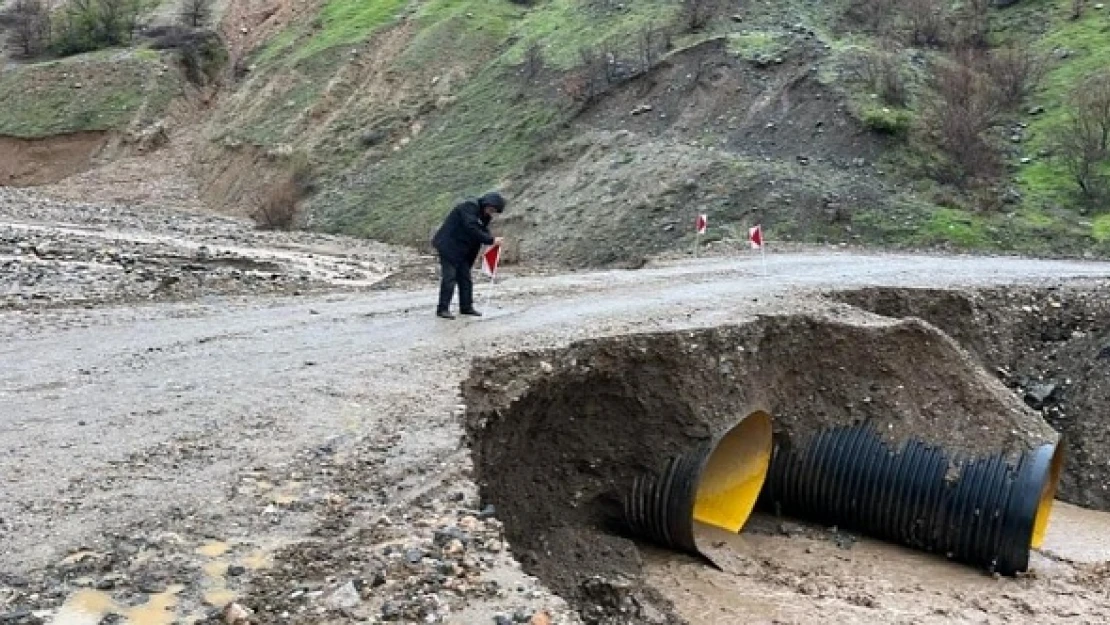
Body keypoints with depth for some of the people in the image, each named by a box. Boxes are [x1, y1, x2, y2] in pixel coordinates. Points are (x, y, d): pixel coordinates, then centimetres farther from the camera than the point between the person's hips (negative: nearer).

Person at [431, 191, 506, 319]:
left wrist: (493, 240, -13)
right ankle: (443, 309, -6)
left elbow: (483, 231, 8)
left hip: (462, 250, 9)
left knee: (465, 278, 10)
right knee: (449, 277, -10)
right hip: (448, 246, -9)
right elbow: (471, 229, -29)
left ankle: (466, 307, 18)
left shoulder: (484, 216, 11)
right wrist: (491, 240, -28)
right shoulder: (469, 207, -18)